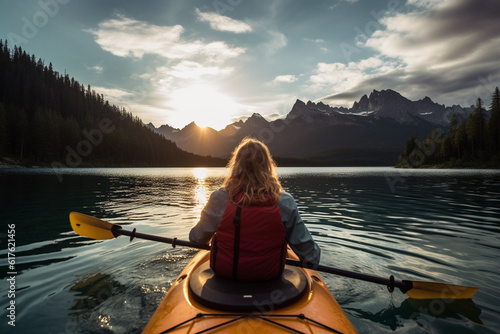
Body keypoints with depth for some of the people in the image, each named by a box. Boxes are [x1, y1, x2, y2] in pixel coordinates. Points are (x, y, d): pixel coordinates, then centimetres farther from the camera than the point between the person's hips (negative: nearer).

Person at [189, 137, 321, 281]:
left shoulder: (220, 198, -17)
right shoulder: (285, 202, -16)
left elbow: (199, 238, -1)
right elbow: (305, 246, -7)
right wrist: (314, 256, 16)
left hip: (224, 272, 0)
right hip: (269, 274, 0)